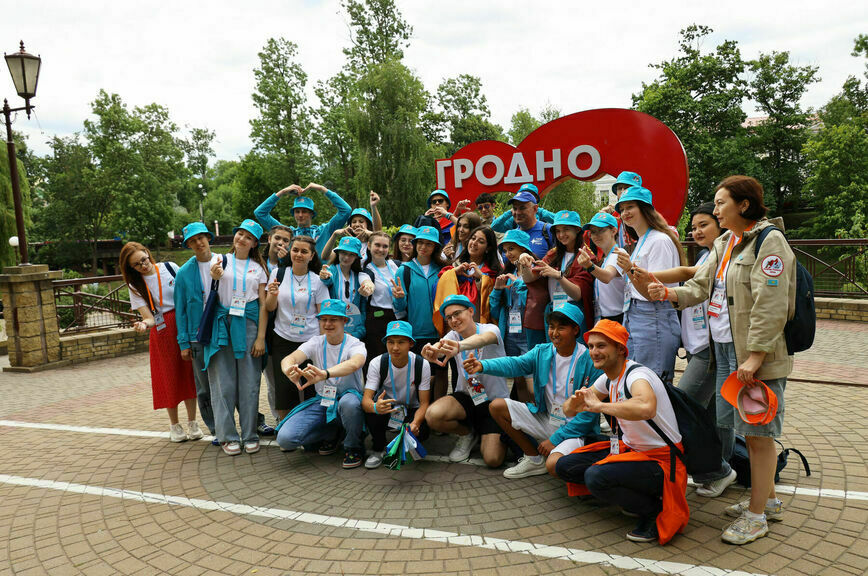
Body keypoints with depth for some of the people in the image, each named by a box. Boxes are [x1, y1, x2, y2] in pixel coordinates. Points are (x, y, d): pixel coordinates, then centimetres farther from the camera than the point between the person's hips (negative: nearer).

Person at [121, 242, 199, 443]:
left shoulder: (170, 268, 0)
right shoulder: (135, 285, -1)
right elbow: (149, 317, -8)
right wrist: (144, 325, -31)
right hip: (161, 331, -1)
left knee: (189, 373, 4)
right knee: (169, 377, 5)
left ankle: (192, 423, 17)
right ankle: (174, 425, 22)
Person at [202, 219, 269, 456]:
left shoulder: (258, 268, 11)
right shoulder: (221, 261, 8)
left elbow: (264, 304, 5)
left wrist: (261, 337, -4)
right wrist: (214, 276, -19)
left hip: (249, 323, 0)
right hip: (223, 322, 0)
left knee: (249, 381, 1)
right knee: (224, 381, 0)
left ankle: (250, 435, 11)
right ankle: (228, 435, 10)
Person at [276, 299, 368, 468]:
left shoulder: (355, 345, -10)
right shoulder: (315, 343, 1)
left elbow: (354, 364, -36)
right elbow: (288, 359, -18)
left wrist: (325, 374, -55)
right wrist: (290, 371, -45)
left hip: (347, 399, -3)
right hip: (321, 402, 4)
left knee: (349, 402, -41)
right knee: (285, 438, -17)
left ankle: (353, 447, -10)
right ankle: (330, 434, 12)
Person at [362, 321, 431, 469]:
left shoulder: (422, 365, -18)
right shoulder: (377, 363, -18)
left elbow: (424, 403, -17)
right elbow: (366, 399, -25)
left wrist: (415, 423, -38)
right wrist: (375, 407, -51)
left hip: (411, 411, 1)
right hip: (385, 408, 0)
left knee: (421, 433, -30)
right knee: (370, 409, -34)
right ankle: (378, 449, -6)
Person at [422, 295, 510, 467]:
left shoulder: (490, 329, -12)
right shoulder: (453, 336, 0)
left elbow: (483, 338, -39)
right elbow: (438, 346, -24)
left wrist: (459, 346, -62)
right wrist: (431, 351, -51)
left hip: (494, 401, -3)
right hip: (466, 396, 3)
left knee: (493, 460, -18)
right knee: (432, 415, -28)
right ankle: (468, 434, 6)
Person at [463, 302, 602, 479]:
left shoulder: (590, 362, -16)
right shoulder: (542, 352, 0)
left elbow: (590, 412, -15)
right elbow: (515, 363, -16)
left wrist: (555, 439, -16)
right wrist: (483, 366, -37)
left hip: (574, 428, -6)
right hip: (544, 418, 6)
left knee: (554, 465, -34)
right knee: (497, 406, -5)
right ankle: (534, 459, 7)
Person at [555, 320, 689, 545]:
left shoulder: (637, 375, -22)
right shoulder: (608, 379, 5)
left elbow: (646, 407, -48)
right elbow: (568, 411, 10)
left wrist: (599, 405, -35)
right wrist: (575, 401, -15)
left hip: (661, 461, -9)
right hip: (629, 449, 9)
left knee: (596, 476, -31)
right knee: (564, 467, 1)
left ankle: (655, 509, -6)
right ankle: (634, 495, 10)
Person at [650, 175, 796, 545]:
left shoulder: (769, 241, -13)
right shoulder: (724, 243, 15)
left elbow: (770, 307, -18)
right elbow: (701, 285, 11)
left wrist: (755, 356, -21)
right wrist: (670, 294, -8)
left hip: (757, 354, -8)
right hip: (725, 349, 8)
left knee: (758, 432, 1)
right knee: (747, 428, 16)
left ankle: (756, 516, 13)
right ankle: (767, 499, 32)